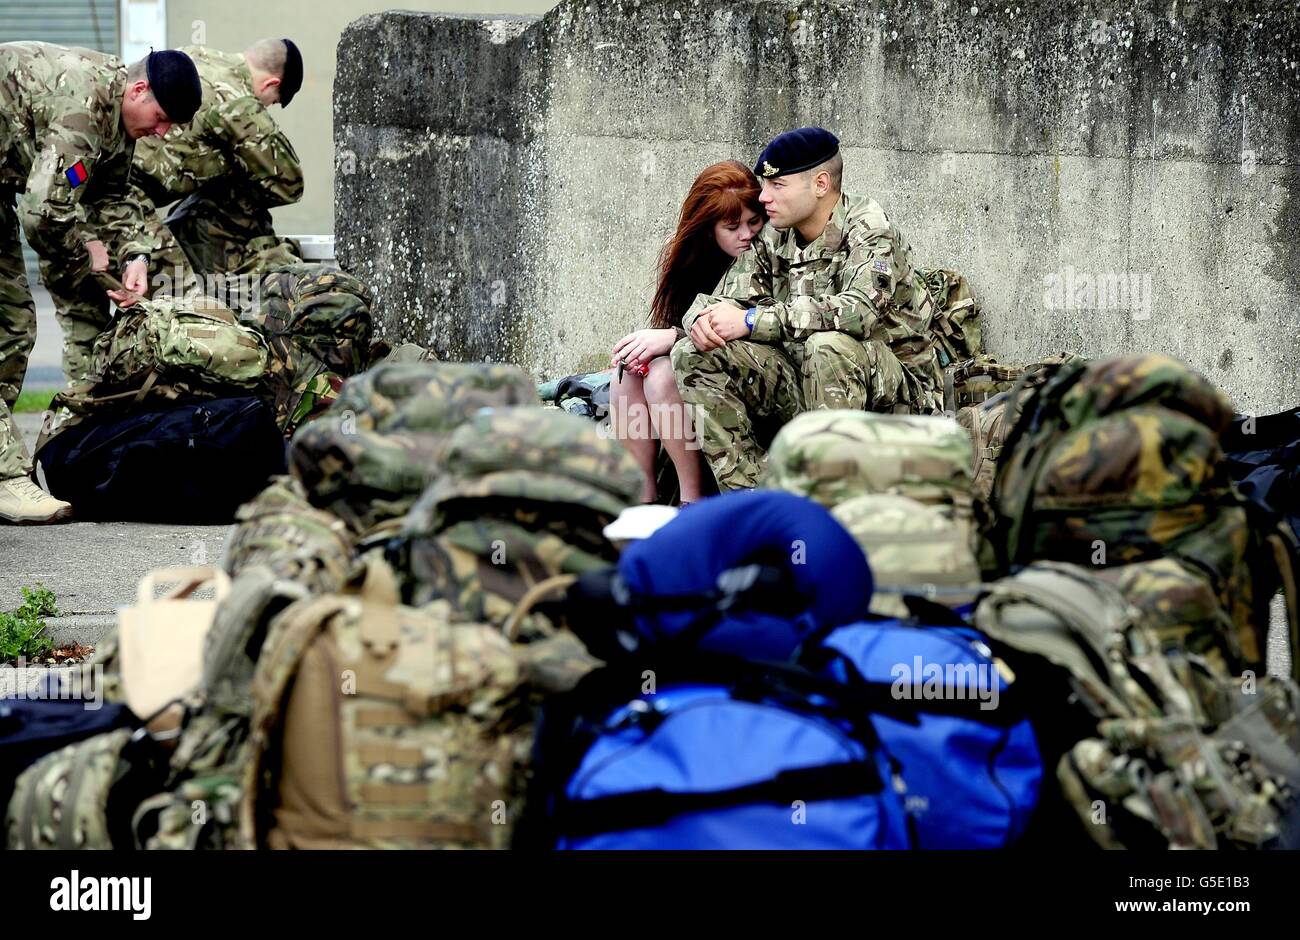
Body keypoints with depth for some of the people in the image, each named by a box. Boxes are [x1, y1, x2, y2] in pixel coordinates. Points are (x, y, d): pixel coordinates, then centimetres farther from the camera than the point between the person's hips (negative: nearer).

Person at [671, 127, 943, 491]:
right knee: (694, 354, -10)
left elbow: (860, 311, -32)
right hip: (802, 382, 6)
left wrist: (751, 320, -28)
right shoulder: (772, 239, 6)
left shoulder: (868, 227, -14)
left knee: (828, 345, -38)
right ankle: (748, 490, -16)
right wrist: (705, 319, -21)